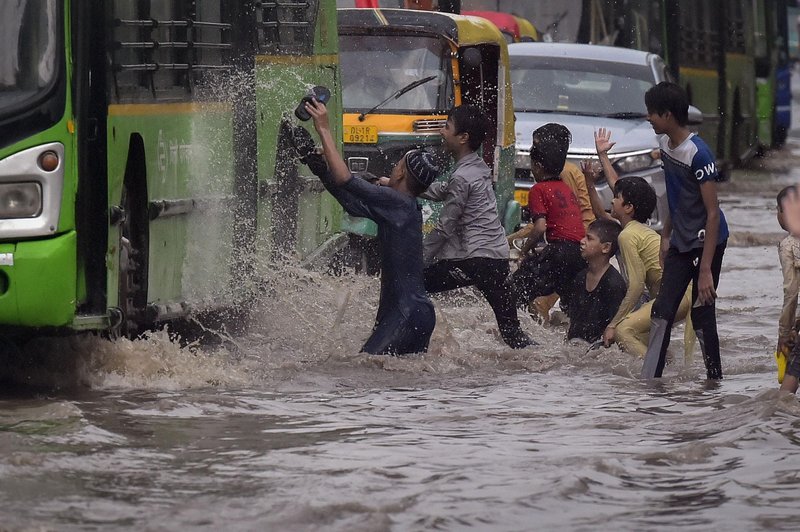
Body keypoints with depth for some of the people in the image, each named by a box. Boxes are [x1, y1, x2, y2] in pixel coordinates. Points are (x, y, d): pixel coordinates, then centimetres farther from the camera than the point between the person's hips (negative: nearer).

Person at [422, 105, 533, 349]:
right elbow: (441, 191, 27)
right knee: (510, 329, 10)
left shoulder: (463, 178, -13)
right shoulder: (479, 167, 14)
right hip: (499, 258, 8)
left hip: (474, 260, -8)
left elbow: (444, 228, -10)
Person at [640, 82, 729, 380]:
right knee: (662, 312, 3)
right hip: (680, 243, 8)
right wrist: (666, 235, 20)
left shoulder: (697, 154, -21)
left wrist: (705, 270, -23)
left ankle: (714, 378, 6)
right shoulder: (666, 145, 5)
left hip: (706, 242, -8)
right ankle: (648, 379, 4)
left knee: (702, 315, -4)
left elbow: (712, 213, -21)